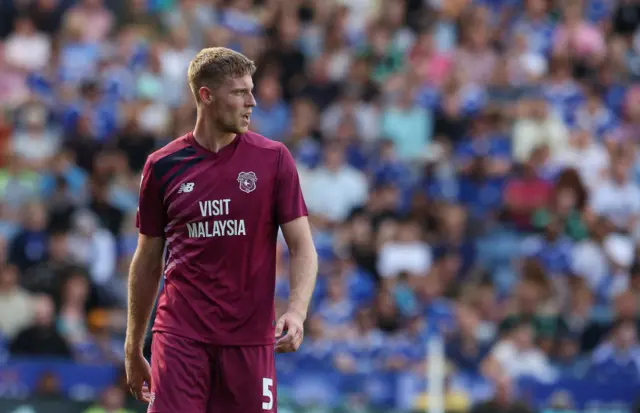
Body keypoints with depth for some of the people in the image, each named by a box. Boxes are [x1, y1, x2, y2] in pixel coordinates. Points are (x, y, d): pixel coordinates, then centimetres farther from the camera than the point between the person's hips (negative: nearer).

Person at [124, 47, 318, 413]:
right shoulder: (162, 166, 4)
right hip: (181, 337, 0)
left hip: (250, 338, 0)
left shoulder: (273, 159, 2)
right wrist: (133, 348, 13)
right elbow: (148, 262, 12)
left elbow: (302, 247, 0)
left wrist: (297, 311, -18)